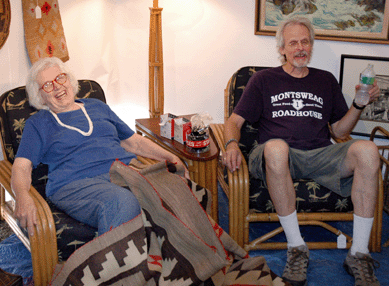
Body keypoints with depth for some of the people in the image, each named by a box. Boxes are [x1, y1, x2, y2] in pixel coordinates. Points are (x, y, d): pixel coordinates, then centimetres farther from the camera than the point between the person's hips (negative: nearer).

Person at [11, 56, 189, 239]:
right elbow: (21, 167, 4)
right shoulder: (37, 124, 17)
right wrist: (22, 196, -20)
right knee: (123, 203, -40)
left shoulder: (97, 107, 27)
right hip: (76, 183, -4)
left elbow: (134, 142, 27)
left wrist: (171, 158, 11)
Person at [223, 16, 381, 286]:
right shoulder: (264, 79, 16)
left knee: (367, 150, -29)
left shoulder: (326, 81, 24)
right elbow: (235, 121, 10)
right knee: (275, 147, -41)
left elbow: (339, 130, 23)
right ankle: (296, 248, -28)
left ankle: (359, 254, -25)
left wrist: (360, 104, 6)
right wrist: (232, 143, -12)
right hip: (281, 157, -2)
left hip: (321, 155, 3)